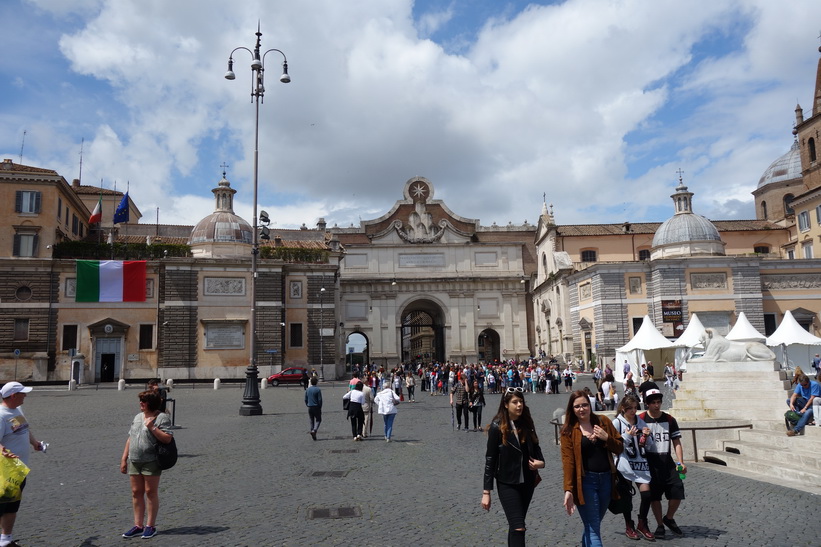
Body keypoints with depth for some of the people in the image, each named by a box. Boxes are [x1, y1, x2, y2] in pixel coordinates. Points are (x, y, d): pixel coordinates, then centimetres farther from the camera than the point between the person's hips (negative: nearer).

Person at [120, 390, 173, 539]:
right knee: (136, 493, 9)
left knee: (151, 492, 0)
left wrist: (152, 427, -20)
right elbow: (130, 438, 18)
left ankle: (150, 526, 10)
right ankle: (138, 526, 18)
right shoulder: (138, 416, 15)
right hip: (134, 461, 7)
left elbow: (167, 439, -15)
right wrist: (124, 459, 14)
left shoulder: (162, 418, -7)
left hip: (151, 461, -6)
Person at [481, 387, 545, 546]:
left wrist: (541, 462, -7)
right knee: (518, 527, -11)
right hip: (507, 484, -5)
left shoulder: (527, 423, 2)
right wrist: (486, 491, -10)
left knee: (515, 525, 14)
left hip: (527, 482, 5)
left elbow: (535, 447, 16)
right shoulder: (497, 427, -11)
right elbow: (490, 460, -10)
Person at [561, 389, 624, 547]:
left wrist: (606, 437, -13)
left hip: (606, 479, 4)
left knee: (593, 524, 18)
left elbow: (620, 448, 7)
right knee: (593, 529, -4)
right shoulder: (569, 430, -5)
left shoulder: (603, 421, 5)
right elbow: (568, 461, -10)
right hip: (585, 481, -4)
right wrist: (568, 490, -18)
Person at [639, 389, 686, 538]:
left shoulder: (669, 420, 7)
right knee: (654, 496, 2)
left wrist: (680, 462, -3)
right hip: (649, 462, -3)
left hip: (667, 461, 3)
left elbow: (676, 442, 7)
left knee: (677, 492, -4)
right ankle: (660, 525, 20)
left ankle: (669, 519, 22)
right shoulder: (640, 419, -3)